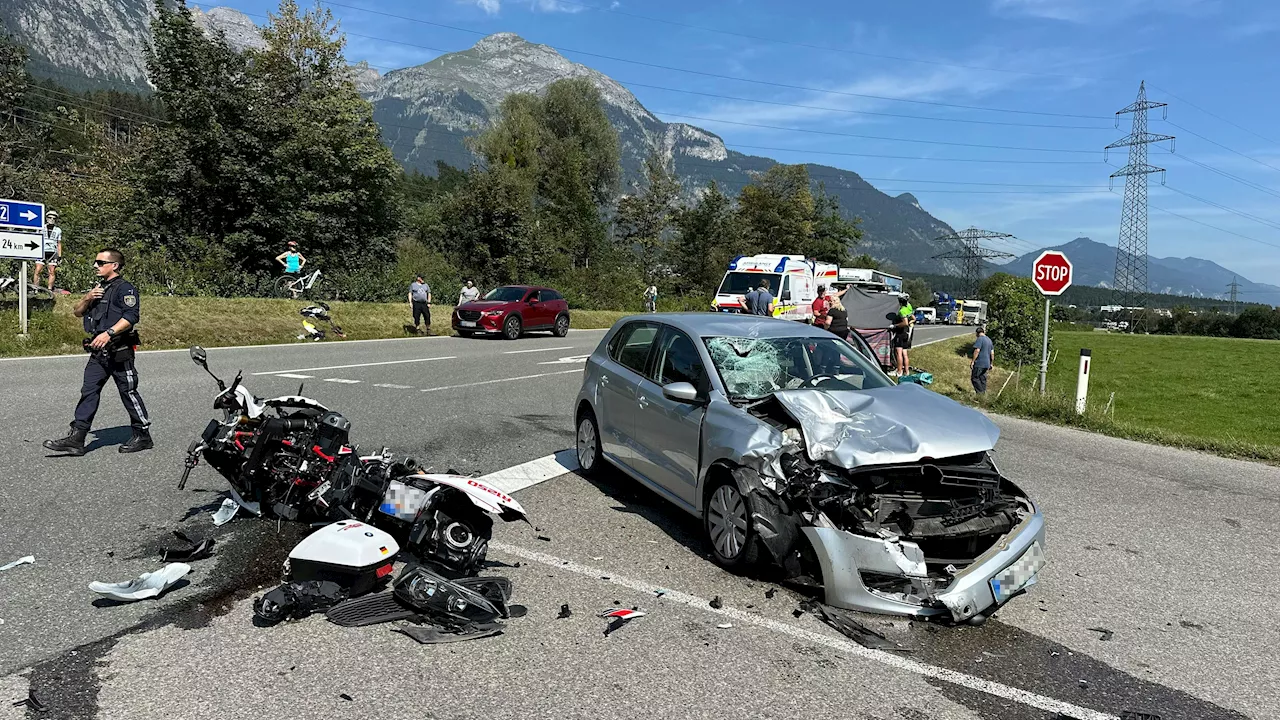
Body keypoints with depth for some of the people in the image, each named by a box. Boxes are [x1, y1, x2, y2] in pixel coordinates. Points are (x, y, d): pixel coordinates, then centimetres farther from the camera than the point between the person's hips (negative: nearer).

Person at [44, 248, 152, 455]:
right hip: (98, 352, 8)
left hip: (119, 351, -8)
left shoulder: (125, 288, -8)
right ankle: (76, 439, 2)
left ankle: (143, 436, 9)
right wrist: (87, 298, 1)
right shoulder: (99, 288, 20)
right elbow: (78, 312, 20)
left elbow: (131, 316, -20)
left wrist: (109, 333, -30)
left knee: (129, 392, -1)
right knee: (89, 391, 3)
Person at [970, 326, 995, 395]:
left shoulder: (980, 339, -11)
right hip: (986, 364, 8)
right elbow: (992, 353, 17)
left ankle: (980, 393, -9)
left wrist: (972, 361, -15)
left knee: (974, 378, -3)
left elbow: (977, 351, -19)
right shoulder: (989, 340, 16)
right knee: (983, 379, 12)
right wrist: (991, 364, 23)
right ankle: (983, 393, 15)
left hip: (979, 363, -8)